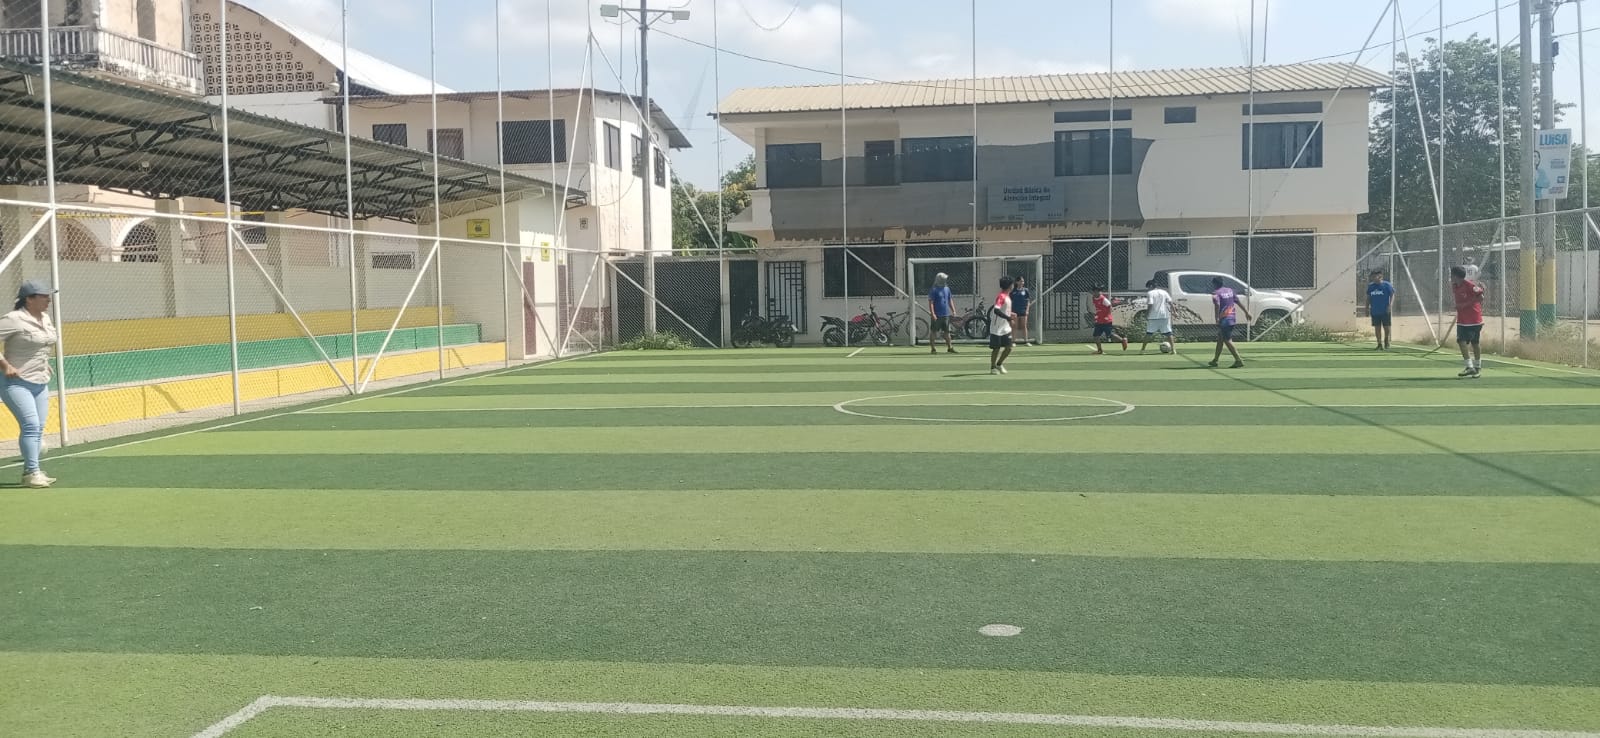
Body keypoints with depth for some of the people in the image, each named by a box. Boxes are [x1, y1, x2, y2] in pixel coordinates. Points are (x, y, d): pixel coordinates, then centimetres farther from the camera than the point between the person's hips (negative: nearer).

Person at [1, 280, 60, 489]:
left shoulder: (45, 318, 9)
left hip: (41, 383, 8)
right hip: (17, 383, -8)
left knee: (38, 428, 8)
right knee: (31, 425, -15)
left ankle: (30, 472, 17)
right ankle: (32, 472, -11)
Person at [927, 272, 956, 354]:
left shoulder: (947, 289, 11)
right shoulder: (934, 290, -10)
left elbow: (949, 301, 20)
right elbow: (931, 303, -13)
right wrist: (932, 314, -21)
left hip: (945, 314, 6)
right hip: (937, 316, -6)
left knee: (947, 332, 10)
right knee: (933, 332, 0)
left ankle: (949, 347, 17)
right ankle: (933, 348, 6)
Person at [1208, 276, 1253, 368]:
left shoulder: (1216, 293, -8)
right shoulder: (1230, 290, 13)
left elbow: (1217, 305, -24)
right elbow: (1238, 302, 15)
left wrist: (1217, 318, -31)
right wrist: (1247, 312, 19)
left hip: (1224, 319, -8)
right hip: (1232, 317, 8)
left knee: (1227, 340, -6)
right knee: (1220, 338, 19)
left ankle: (1238, 360, -15)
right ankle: (1215, 360, 28)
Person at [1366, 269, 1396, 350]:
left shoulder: (1387, 285, -4)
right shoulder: (1371, 286, 8)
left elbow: (1392, 295, -4)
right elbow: (1368, 298, 14)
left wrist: (1390, 305, -15)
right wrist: (1367, 308, 10)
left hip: (1385, 311, -4)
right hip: (1375, 311, 4)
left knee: (1387, 327, 1)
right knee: (1377, 328, 5)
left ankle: (1386, 343, 18)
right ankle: (1380, 344, 12)